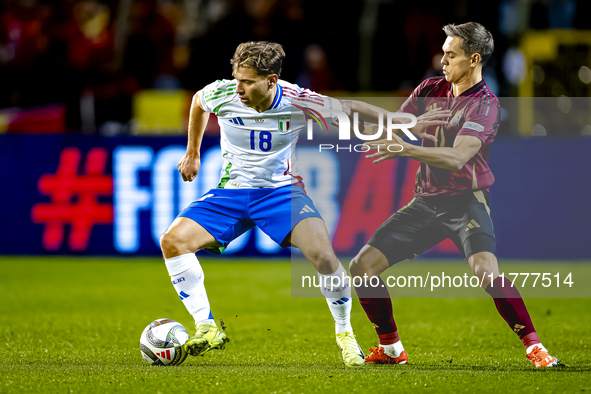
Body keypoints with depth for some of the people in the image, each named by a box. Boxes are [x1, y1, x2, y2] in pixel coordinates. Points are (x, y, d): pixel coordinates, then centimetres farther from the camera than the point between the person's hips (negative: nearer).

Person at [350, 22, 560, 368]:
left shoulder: (485, 104, -13)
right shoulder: (431, 90, 6)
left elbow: (457, 157, -26)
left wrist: (405, 149, -36)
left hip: (466, 201, -6)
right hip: (426, 202, 6)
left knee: (487, 271, -32)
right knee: (362, 266, -2)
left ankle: (534, 347, -21)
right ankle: (391, 349, 14)